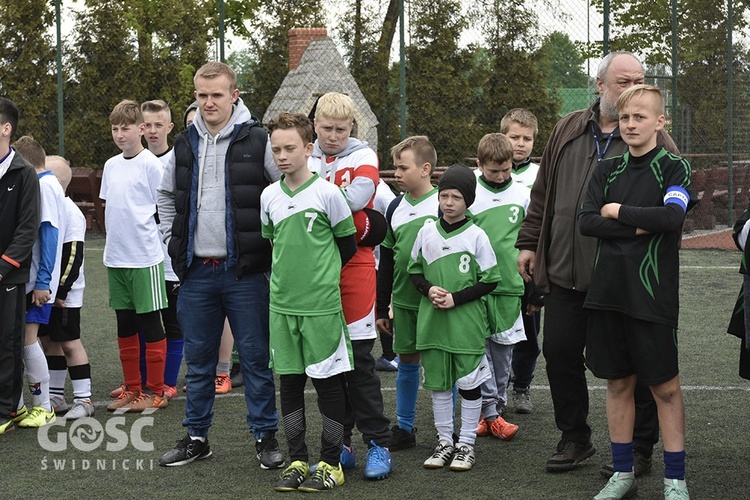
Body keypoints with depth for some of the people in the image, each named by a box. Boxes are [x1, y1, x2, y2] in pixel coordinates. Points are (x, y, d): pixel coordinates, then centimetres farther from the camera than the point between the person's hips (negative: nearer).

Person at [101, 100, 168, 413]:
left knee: (149, 323, 0)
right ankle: (132, 389, 20)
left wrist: (143, 233, -4)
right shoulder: (111, 166, 11)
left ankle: (154, 392, 8)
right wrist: (116, 238, 12)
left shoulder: (151, 164, -8)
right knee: (125, 325, 11)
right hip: (115, 257, 7)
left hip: (145, 257, -7)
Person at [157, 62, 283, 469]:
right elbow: (167, 196, 25)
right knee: (198, 360, 12)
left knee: (256, 358, 2)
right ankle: (197, 437, 22)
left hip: (246, 271, -4)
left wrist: (272, 244, -4)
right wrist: (171, 238, 14)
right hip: (196, 273, 4)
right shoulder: (185, 145, 9)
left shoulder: (257, 142, -5)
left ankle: (265, 437, 12)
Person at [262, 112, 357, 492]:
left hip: (322, 306, -5)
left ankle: (331, 464, 12)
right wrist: (279, 279, 11)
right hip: (282, 306, 5)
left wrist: (321, 278, 6)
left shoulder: (327, 193, -8)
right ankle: (297, 461, 19)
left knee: (328, 382, 2)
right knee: (289, 382, 9)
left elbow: (347, 246, 1)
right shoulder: (269, 197, 5)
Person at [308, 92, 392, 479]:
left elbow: (356, 197, -17)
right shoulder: (303, 161, 11)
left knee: (359, 358, -4)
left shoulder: (363, 157, 1)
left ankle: (378, 443, 4)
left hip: (354, 262, -4)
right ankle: (340, 444, 16)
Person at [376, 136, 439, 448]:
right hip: (404, 301, 5)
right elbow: (386, 263, 13)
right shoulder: (395, 208, 8)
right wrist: (382, 307, 12)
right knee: (407, 360, 9)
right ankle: (404, 428, 18)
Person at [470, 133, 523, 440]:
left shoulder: (522, 194, 6)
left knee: (503, 348, 8)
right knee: (480, 348, -3)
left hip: (509, 282, 3)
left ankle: (496, 408, 17)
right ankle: (490, 414, 0)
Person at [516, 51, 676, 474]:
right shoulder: (568, 131, 10)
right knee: (560, 354, 9)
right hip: (565, 272, 4)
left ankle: (640, 449, 17)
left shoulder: (652, 137, -2)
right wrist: (529, 242, 13)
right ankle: (575, 438, 26)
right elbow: (543, 192, 16)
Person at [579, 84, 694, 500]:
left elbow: (672, 217, -18)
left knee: (665, 387, 2)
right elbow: (586, 222, -2)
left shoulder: (674, 168, -1)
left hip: (653, 295, -4)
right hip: (607, 291, 4)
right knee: (618, 383, 11)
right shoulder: (606, 170, 11)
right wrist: (640, 226, -12)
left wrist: (618, 211, -8)